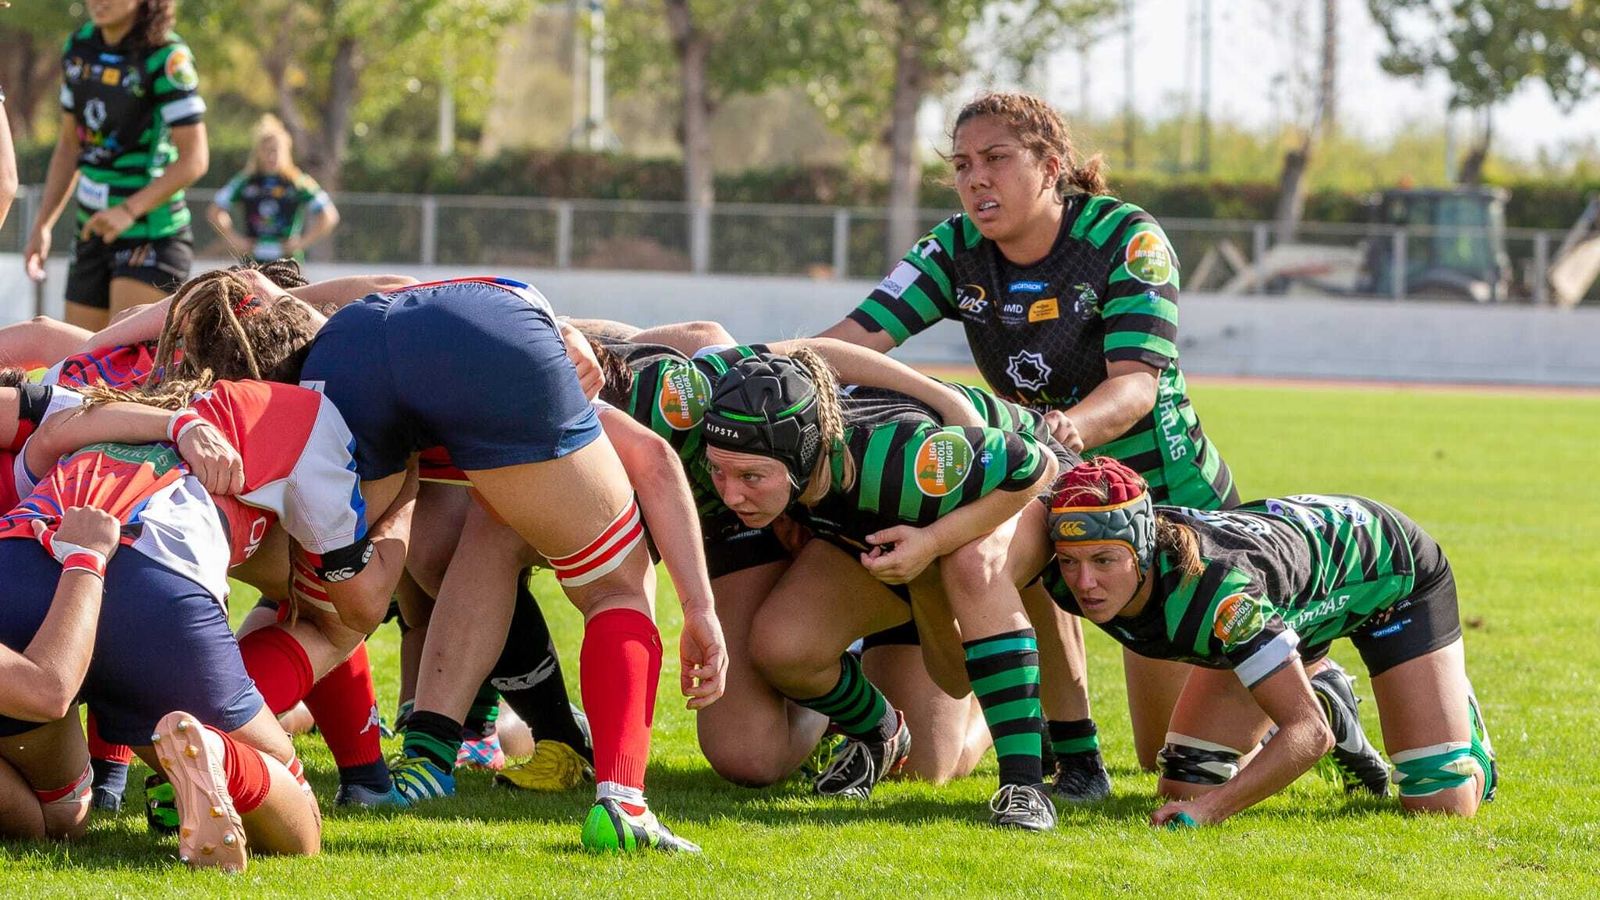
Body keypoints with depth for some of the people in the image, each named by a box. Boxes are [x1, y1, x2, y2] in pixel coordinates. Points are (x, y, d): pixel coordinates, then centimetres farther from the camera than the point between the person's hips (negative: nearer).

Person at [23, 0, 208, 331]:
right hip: (91, 234, 7)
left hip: (152, 234, -7)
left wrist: (129, 210, -27)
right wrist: (42, 224, 13)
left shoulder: (167, 57, -14)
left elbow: (194, 159, -18)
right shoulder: (78, 47, 8)